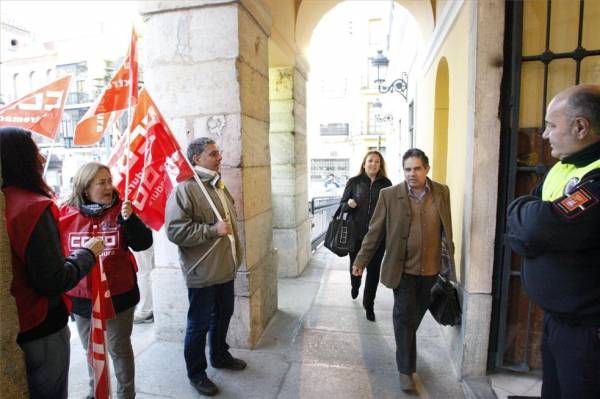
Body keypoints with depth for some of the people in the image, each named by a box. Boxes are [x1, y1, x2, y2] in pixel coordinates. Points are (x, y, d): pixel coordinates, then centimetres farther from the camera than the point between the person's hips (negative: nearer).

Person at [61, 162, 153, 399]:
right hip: (81, 298, 3)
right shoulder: (66, 214, -3)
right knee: (92, 350, 22)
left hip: (118, 296, -3)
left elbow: (144, 243, -16)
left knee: (119, 349, 12)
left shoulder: (119, 211, -8)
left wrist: (130, 218, -29)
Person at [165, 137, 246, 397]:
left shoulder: (218, 185, 10)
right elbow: (175, 230, -25)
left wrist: (236, 255, 19)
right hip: (203, 272, -8)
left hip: (226, 268, 8)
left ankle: (220, 356, 45)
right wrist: (213, 230, -24)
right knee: (199, 324, 9)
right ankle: (196, 373, 30)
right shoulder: (184, 189, -17)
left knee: (222, 316, 23)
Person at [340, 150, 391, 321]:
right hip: (356, 233, 1)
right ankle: (355, 286, 53)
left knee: (373, 270, 5)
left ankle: (368, 305, 26)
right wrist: (349, 204, -17)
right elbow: (343, 204, 5)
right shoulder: (354, 182, -1)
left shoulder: (386, 184, 0)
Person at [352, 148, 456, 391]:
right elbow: (375, 231, -3)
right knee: (404, 318, 5)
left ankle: (405, 351, 47)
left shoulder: (442, 193, 0)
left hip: (431, 269, 3)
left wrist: (449, 262, 14)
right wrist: (361, 261, -1)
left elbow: (446, 230, 9)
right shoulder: (390, 195, -8)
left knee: (415, 317, 19)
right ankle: (405, 369, 23)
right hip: (403, 269, -3)